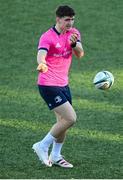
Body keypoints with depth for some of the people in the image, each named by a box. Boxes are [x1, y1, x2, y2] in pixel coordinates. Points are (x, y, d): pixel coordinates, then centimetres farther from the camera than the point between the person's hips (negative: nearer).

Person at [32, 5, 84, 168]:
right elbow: (41, 55, -33)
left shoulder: (74, 33, 4)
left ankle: (55, 156, 24)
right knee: (70, 118, -15)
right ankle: (43, 146, -3)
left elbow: (80, 54, -8)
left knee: (63, 120, 11)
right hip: (49, 85, -8)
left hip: (63, 84, 8)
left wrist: (74, 43, -30)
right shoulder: (47, 37, -16)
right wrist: (42, 64, -56)